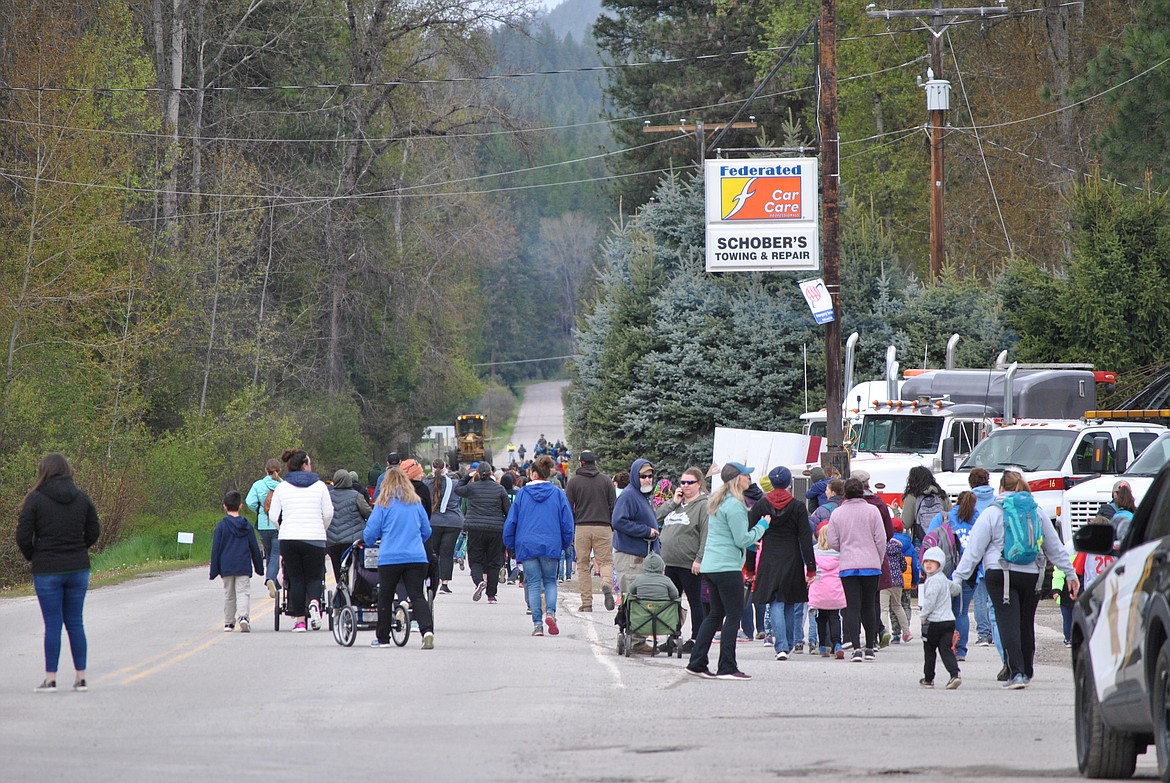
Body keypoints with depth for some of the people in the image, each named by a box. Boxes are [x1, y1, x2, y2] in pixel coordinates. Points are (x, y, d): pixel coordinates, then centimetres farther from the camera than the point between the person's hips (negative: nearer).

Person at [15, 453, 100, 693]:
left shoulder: (36, 499, -9)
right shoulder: (82, 498, 3)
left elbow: (23, 536, -10)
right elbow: (94, 532, 7)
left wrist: (32, 557, 7)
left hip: (47, 571, -3)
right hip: (78, 569, 3)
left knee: (52, 624, 0)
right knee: (75, 623, 10)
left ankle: (50, 679, 0)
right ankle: (80, 677, 10)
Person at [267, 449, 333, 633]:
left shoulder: (281, 488, 3)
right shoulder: (320, 486, 1)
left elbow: (273, 516, 3)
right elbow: (328, 513, 3)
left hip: (288, 539, 1)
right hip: (315, 539, -1)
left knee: (295, 579, 8)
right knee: (314, 577, 9)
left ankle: (299, 619, 6)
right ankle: (314, 602, -22)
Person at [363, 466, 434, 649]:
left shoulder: (383, 504, -1)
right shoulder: (416, 503, 9)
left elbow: (370, 534, 1)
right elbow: (427, 531, 18)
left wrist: (371, 542, 25)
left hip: (389, 559, -2)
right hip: (417, 558, 2)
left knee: (385, 598, 11)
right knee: (417, 595, -3)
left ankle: (382, 638, 20)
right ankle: (427, 630, -24)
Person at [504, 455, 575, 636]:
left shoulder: (522, 494, 1)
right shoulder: (558, 494, 1)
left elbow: (511, 521, 4)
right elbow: (567, 522, 3)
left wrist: (510, 545, 15)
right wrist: (565, 543, 16)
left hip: (526, 546, 0)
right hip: (550, 545, 0)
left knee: (533, 583, 5)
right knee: (550, 580, 15)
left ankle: (537, 624, -2)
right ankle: (550, 611, -11)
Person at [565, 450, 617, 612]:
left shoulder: (574, 481, 3)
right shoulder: (606, 480, 7)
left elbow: (568, 508, 2)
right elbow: (613, 506, 6)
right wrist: (613, 527, 15)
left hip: (581, 527, -1)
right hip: (603, 528, 1)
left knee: (583, 566, 5)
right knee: (606, 561, 5)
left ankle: (586, 603, 1)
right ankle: (607, 585, -27)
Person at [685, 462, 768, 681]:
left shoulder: (717, 501, 15)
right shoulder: (734, 505, -15)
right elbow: (742, 540, -15)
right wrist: (762, 526, -2)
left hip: (710, 565, 10)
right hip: (728, 567, -10)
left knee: (716, 614, 16)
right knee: (733, 615, -4)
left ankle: (697, 663, 16)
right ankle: (727, 668, -4)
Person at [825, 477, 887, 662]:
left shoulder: (837, 513, -1)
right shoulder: (872, 511, -3)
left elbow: (832, 541, 1)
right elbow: (880, 539, -3)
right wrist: (878, 561, 11)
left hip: (847, 566, 0)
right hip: (871, 565, 0)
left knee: (852, 607, -1)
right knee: (869, 606, 12)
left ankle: (856, 647, -13)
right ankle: (870, 646, 15)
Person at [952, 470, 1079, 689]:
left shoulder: (992, 513, 0)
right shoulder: (1037, 513, 12)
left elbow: (974, 549, -4)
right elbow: (1055, 547, 18)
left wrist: (958, 577, -2)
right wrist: (1070, 574, 25)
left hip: (1001, 575, -4)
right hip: (1031, 575, 4)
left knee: (1008, 623, -7)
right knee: (1026, 624, 15)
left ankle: (1016, 673, -17)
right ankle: (1026, 672, 26)